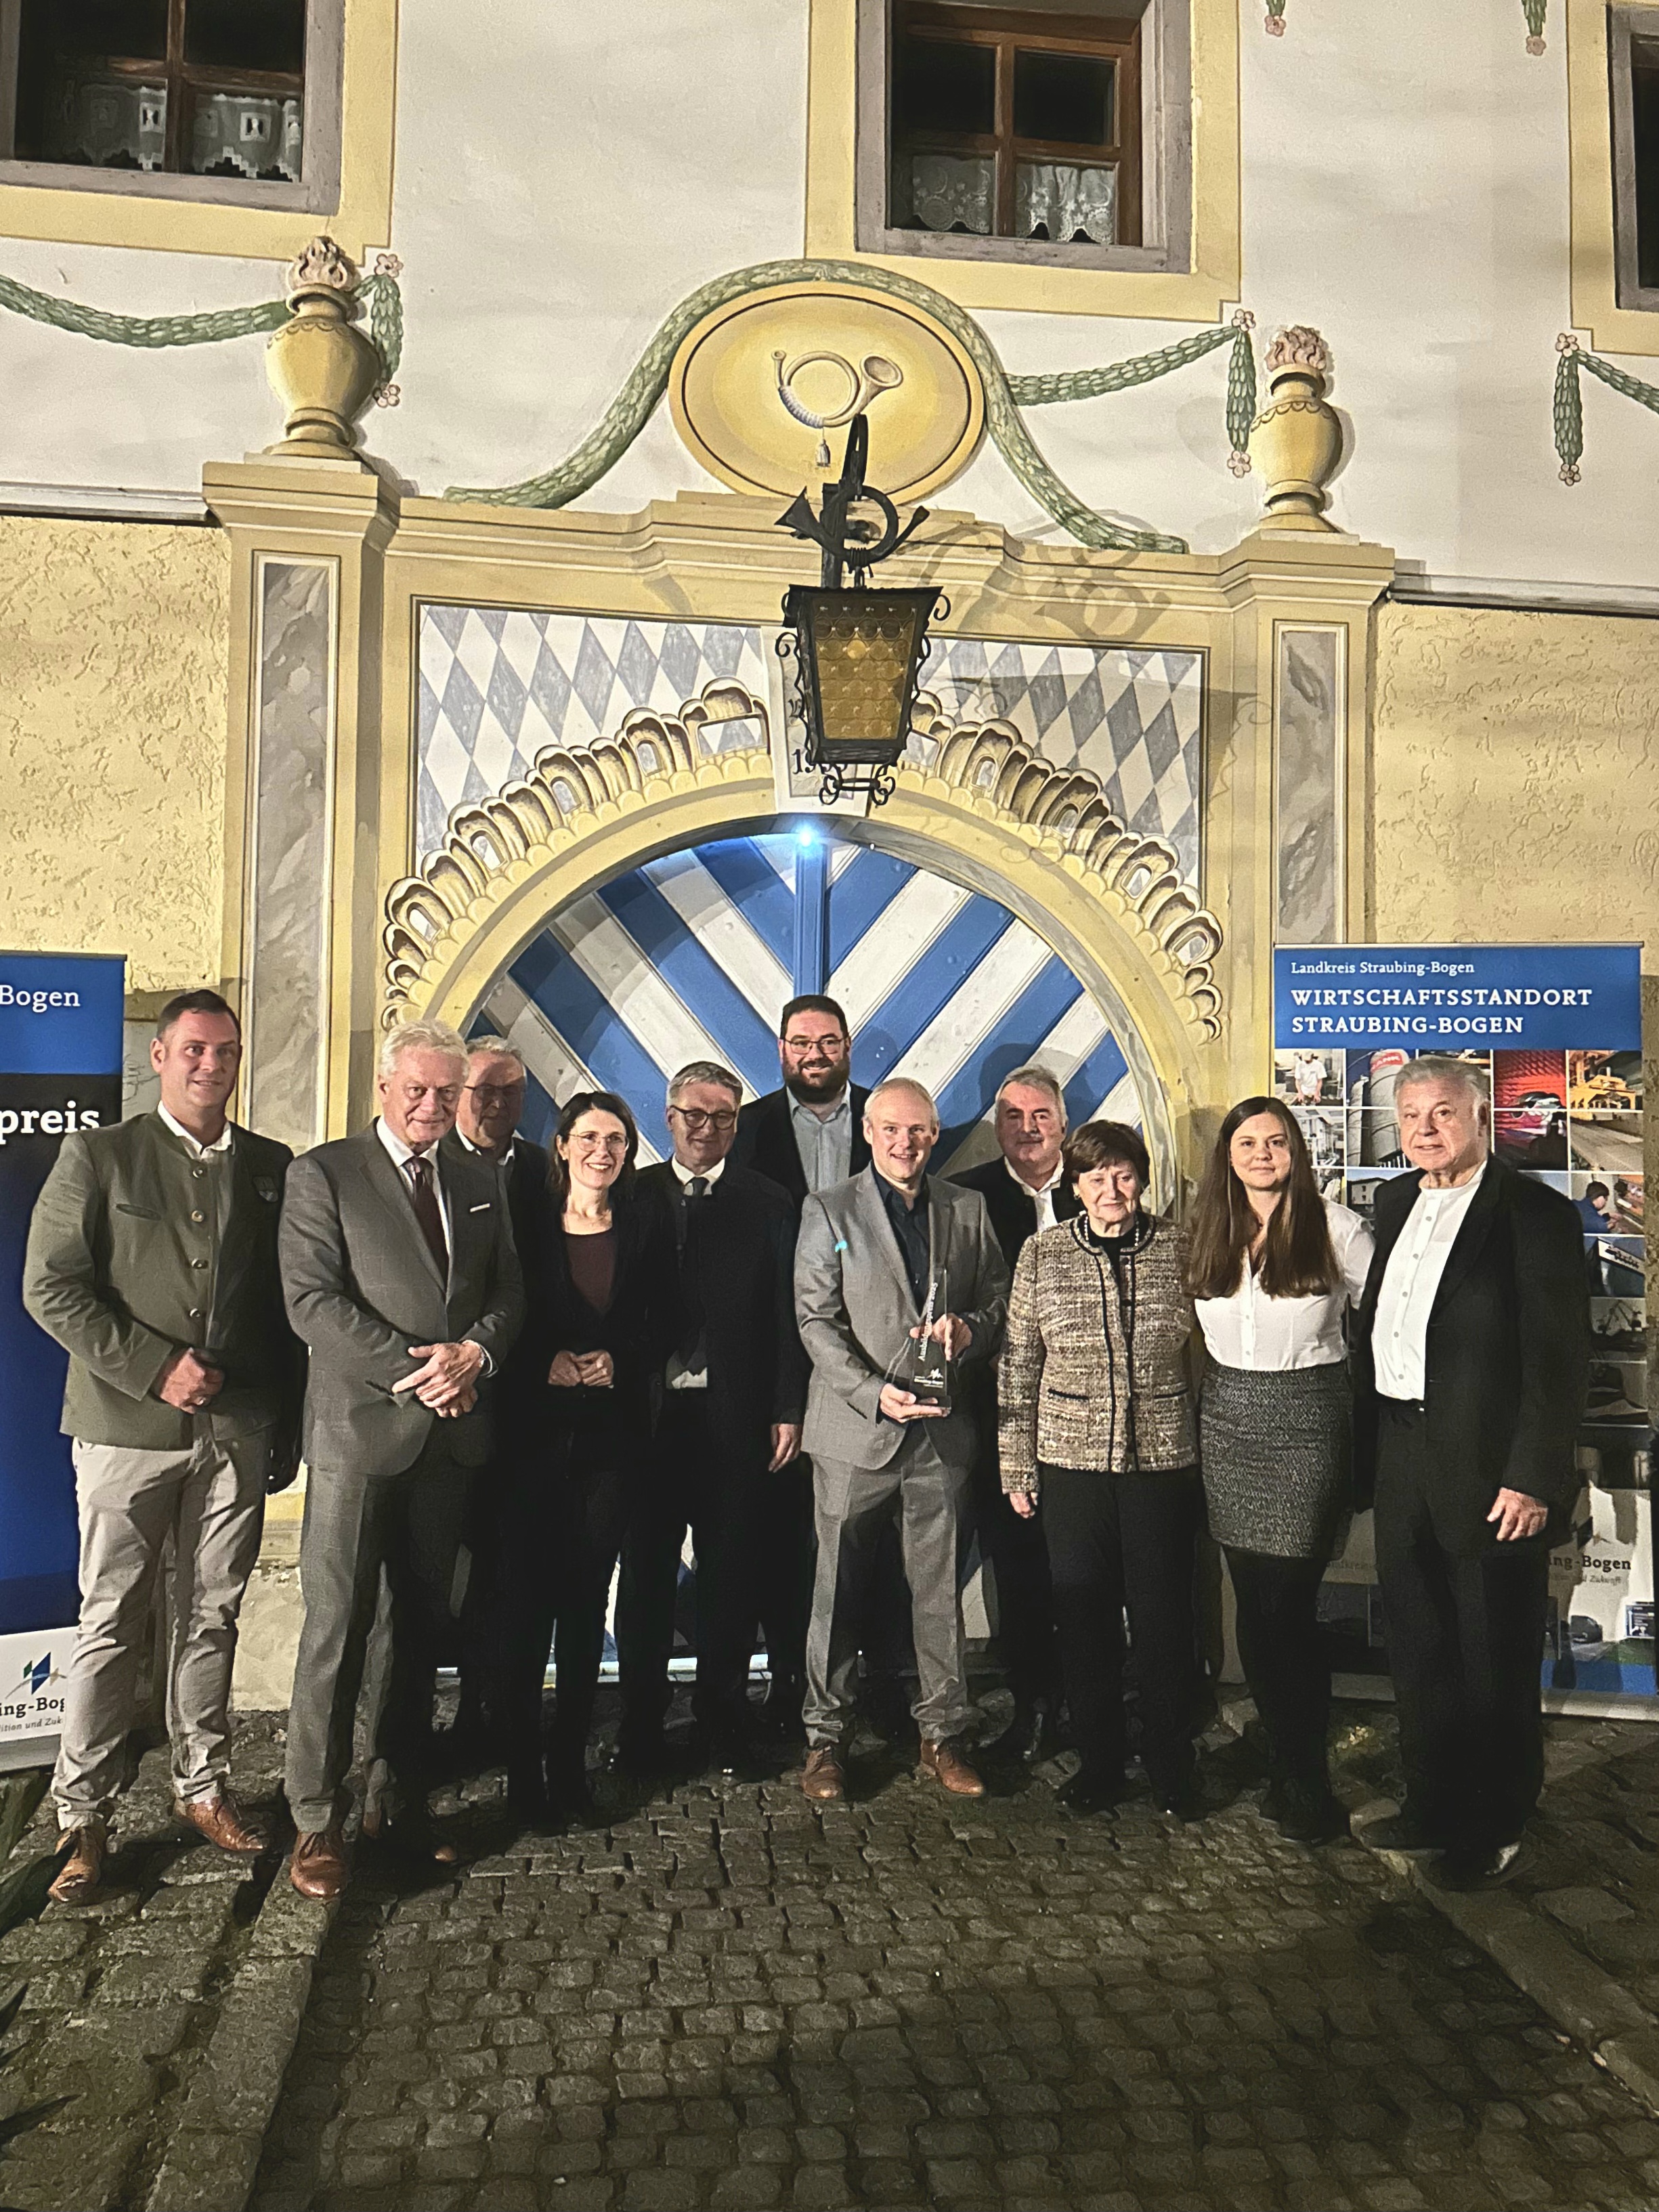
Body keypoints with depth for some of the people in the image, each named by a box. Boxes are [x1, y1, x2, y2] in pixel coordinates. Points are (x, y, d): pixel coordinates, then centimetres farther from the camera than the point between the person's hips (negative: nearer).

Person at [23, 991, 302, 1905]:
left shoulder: (272, 1168, 8)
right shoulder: (99, 1155, 0)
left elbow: (291, 1304, 10)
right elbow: (50, 1288, -6)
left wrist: (289, 1424, 5)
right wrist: (155, 1369, -14)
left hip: (239, 1431, 3)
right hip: (128, 1424, -2)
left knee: (211, 1618, 12)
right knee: (110, 1623, 4)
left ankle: (203, 1787, 26)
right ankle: (82, 1816, 17)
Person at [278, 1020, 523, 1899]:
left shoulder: (479, 1184, 13)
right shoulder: (323, 1174, -3)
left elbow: (508, 1294, 13)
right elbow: (312, 1300, -12)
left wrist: (475, 1351, -9)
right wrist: (415, 1369, -16)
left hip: (451, 1432, 5)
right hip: (360, 1429, -5)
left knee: (426, 1627, 12)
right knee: (337, 1628, 1)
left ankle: (408, 1798, 25)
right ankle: (316, 1821, 14)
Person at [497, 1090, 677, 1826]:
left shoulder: (647, 1228, 6)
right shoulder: (527, 1222, 1)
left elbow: (667, 1324, 7)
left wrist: (618, 1361, -8)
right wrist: (547, 1363, -12)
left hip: (613, 1433, 1)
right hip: (535, 1429, -1)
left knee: (587, 1598, 8)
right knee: (527, 1596, 0)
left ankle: (570, 1760, 20)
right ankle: (521, 1766, 12)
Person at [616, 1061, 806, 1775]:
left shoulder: (767, 1204, 3)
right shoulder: (633, 1196, 6)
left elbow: (787, 1314, 1)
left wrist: (788, 1410, -4)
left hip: (735, 1417, -1)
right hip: (648, 1414, 1)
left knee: (729, 1574, 9)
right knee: (644, 1570, 8)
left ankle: (723, 1718, 23)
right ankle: (641, 1723, 22)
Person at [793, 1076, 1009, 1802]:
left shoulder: (969, 1210, 9)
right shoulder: (828, 1211, 0)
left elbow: (999, 1301, 13)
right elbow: (816, 1321, -6)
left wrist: (969, 1329, -10)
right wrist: (874, 1392, -18)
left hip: (942, 1431, 2)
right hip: (856, 1430, -2)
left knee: (940, 1591, 9)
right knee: (839, 1589, 6)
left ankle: (942, 1735, 23)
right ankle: (825, 1737, 21)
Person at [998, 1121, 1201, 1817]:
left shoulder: (1178, 1249, 0)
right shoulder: (1043, 1254, 1)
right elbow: (1018, 1365, 4)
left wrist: (1209, 1453, 5)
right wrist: (1017, 1463, 3)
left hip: (1164, 1461, 0)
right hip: (1072, 1462, 1)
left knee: (1164, 1616, 6)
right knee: (1084, 1616, 9)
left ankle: (1170, 1765, 26)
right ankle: (1098, 1760, 27)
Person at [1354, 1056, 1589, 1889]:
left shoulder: (1533, 1211, -12)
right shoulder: (1396, 1202, 9)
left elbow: (1559, 1357, -15)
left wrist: (1535, 1477, -18)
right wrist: (1369, 1443, 9)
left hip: (1490, 1471, -6)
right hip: (1402, 1460, 7)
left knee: (1495, 1660, 10)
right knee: (1418, 1649, 19)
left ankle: (1494, 1829, 28)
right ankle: (1432, 1806, 36)